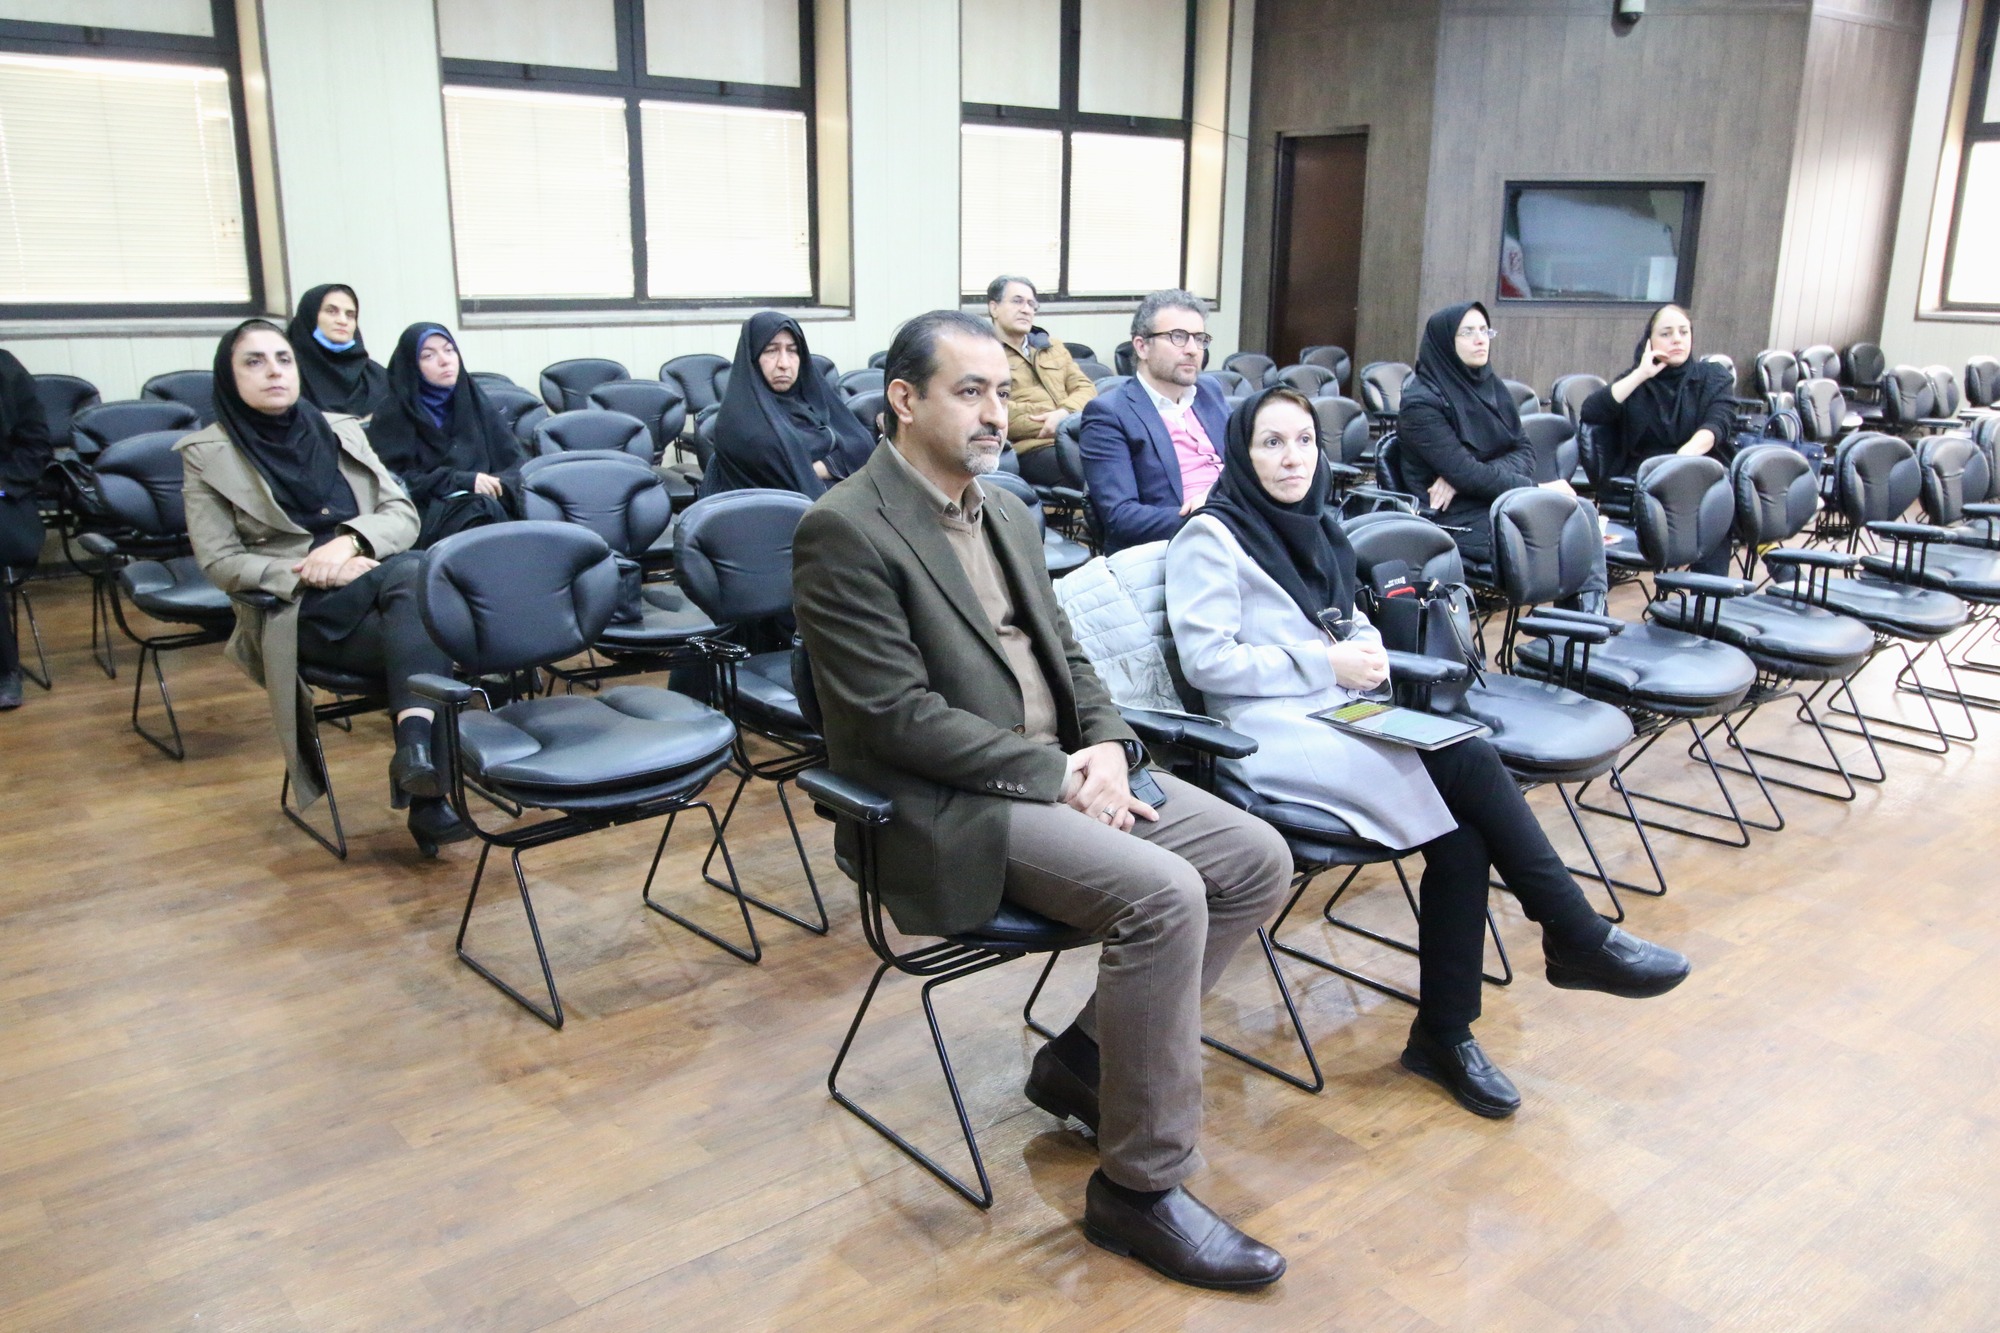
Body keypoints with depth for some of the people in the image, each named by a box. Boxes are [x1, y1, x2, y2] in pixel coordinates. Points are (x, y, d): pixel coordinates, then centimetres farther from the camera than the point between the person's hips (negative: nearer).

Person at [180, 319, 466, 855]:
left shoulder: (341, 431, 17)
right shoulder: (206, 454, 7)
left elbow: (403, 514, 9)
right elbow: (219, 562, -1)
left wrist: (350, 540, -12)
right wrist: (308, 571, -16)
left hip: (382, 588, 3)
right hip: (299, 613, -3)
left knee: (414, 572, -35)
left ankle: (417, 750, -47)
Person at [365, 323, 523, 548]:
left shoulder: (473, 401, 19)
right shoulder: (393, 414, 6)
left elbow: (515, 460, 12)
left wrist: (499, 484, -11)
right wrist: (461, 481, -14)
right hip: (430, 514, -4)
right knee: (486, 511, -37)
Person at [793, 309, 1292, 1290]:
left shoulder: (1007, 513, 14)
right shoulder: (845, 530, -13)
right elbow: (898, 715, -19)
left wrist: (1105, 744, -4)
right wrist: (1056, 773, -17)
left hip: (1060, 767, 9)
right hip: (947, 806, -9)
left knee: (1257, 860, -1)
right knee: (1163, 895, -27)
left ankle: (1087, 1056, 14)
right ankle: (1138, 1186, -9)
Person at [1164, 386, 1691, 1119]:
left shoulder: (1316, 523, 18)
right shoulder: (1211, 536, -5)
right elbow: (1206, 660, -13)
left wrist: (1366, 651, 1)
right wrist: (1326, 665, -14)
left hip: (1341, 714, 7)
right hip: (1271, 731, -7)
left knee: (1461, 826, -20)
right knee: (1467, 764, -23)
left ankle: (1445, 1033, -10)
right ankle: (1579, 940, -8)